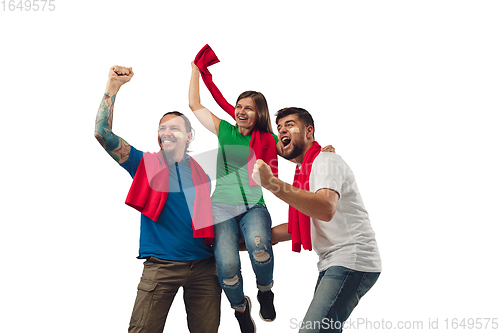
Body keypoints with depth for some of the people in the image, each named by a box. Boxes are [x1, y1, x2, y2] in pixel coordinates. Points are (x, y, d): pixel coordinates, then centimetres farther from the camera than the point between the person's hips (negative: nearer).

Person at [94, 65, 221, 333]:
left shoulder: (201, 173, 12)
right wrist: (113, 87, -8)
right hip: (161, 266, -2)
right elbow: (103, 133, -3)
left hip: (203, 265, 2)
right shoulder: (146, 165, 6)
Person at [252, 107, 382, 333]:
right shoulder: (305, 170, 22)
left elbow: (326, 210, -30)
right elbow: (298, 227, 25)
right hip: (332, 264, 10)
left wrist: (271, 183, -34)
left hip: (352, 260, -10)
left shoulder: (326, 161, -8)